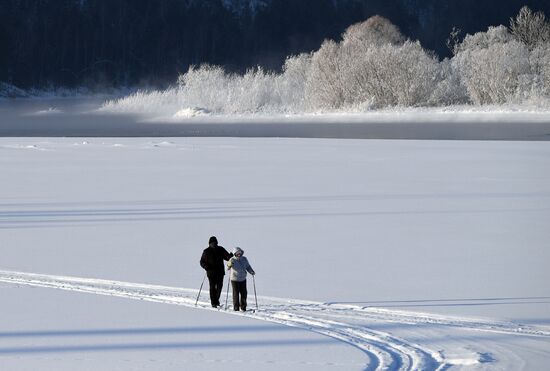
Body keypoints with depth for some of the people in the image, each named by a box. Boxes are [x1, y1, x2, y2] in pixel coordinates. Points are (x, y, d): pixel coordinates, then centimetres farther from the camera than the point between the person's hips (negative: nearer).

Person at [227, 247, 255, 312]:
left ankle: (243, 307, 18)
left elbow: (248, 267, 13)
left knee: (243, 293, 6)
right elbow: (228, 267, -21)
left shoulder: (244, 259, 4)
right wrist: (229, 265, -44)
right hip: (235, 279, -4)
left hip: (243, 279, 4)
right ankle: (236, 308, 7)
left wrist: (251, 272, -4)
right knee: (236, 294, -1)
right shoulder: (232, 260, -8)